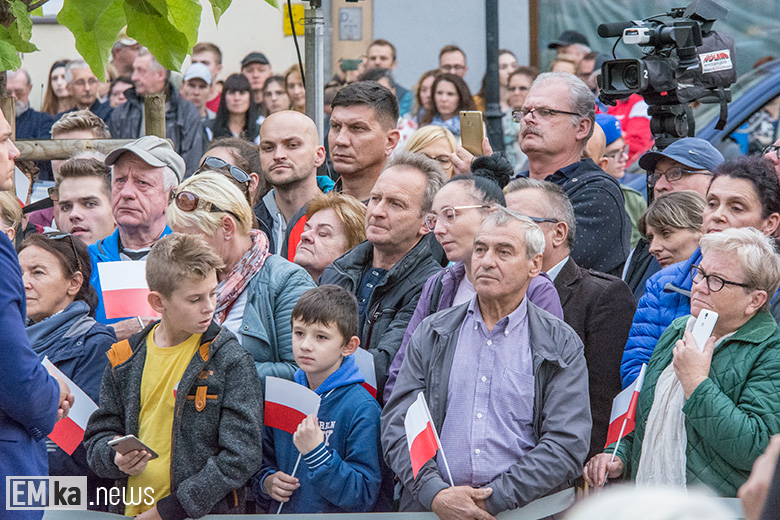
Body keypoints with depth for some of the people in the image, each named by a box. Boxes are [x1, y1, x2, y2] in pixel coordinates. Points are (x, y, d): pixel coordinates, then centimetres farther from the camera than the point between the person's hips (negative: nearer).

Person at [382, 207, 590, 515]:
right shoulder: (432, 334, 14)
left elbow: (567, 444, 0)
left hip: (522, 511, -2)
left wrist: (496, 498, -10)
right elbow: (398, 424, 7)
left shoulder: (562, 346, 8)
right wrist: (435, 492, -9)